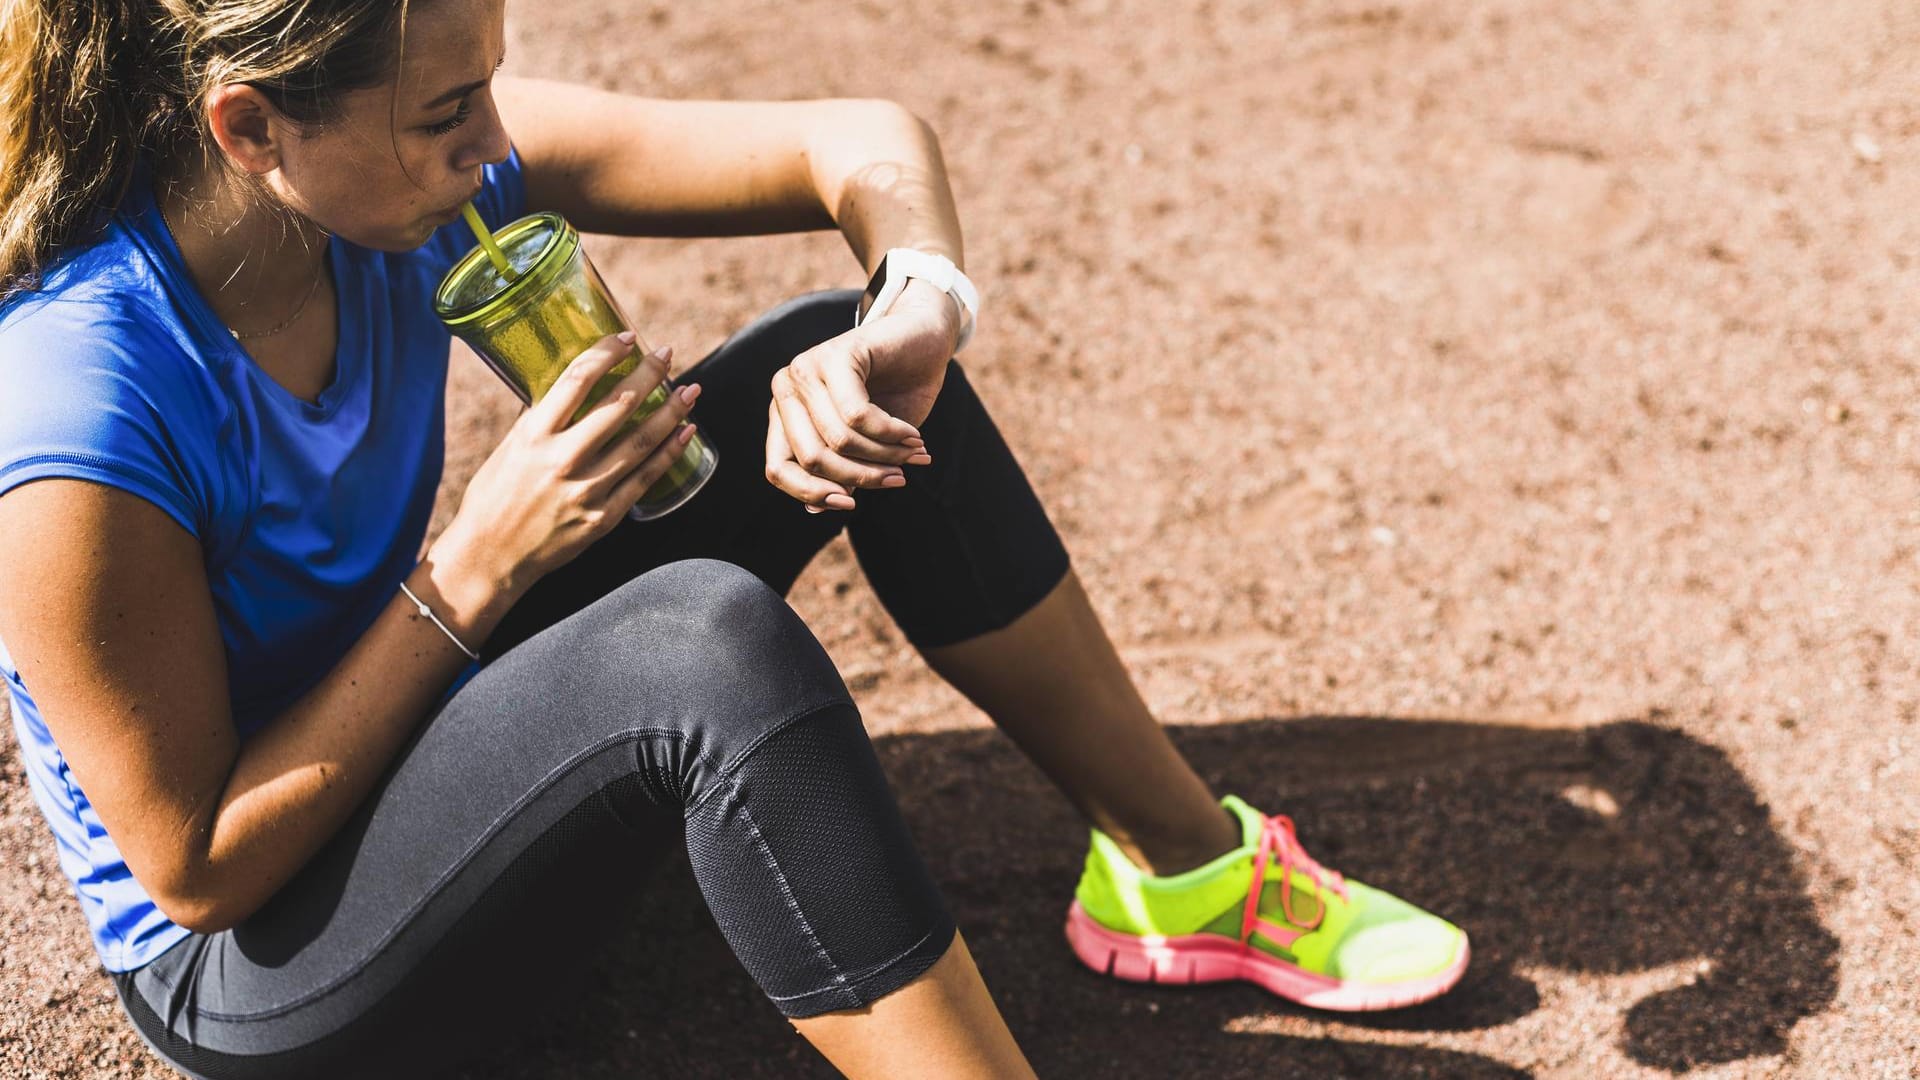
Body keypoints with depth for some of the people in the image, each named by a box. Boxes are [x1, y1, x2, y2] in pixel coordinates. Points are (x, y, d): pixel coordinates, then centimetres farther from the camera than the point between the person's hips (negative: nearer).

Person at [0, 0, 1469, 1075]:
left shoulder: (409, 171, -14)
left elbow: (866, 145, -10)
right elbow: (194, 871, -23)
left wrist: (912, 323, -32)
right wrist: (473, 572, -28)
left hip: (438, 750, 7)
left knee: (832, 362, -7)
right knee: (708, 639, -36)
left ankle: (1185, 867, 4)